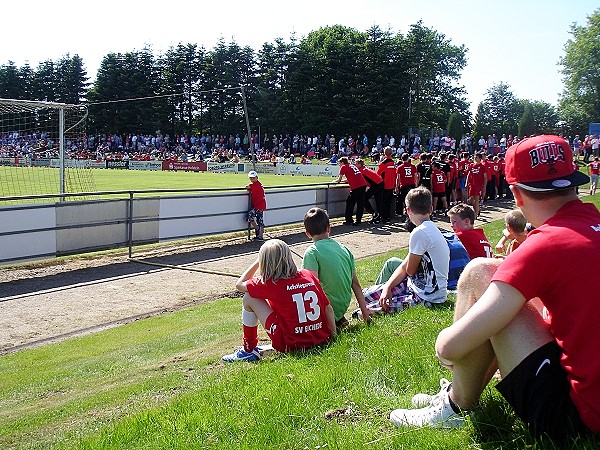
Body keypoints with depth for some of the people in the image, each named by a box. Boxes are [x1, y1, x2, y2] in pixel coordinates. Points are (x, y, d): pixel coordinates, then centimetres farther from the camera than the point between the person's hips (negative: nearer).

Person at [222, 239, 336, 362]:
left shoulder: (269, 284, -8)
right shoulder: (308, 275, 3)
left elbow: (239, 284, 9)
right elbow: (328, 309, 4)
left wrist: (258, 261, 15)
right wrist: (333, 336, 14)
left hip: (291, 344, -5)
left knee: (249, 299, 3)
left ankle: (248, 350, 13)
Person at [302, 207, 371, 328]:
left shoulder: (312, 252, -13)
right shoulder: (343, 248, 5)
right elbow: (355, 283, 7)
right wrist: (364, 309, 14)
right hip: (344, 306, 7)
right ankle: (338, 318, 11)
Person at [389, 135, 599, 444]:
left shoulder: (545, 245, -19)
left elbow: (451, 346, -21)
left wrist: (444, 343, 1)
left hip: (575, 417, -8)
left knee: (479, 273, -7)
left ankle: (458, 407, 9)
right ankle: (457, 392, 27)